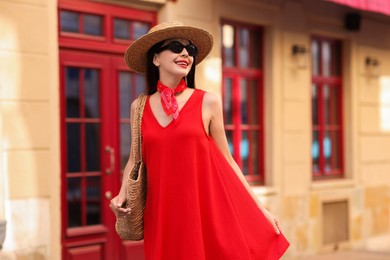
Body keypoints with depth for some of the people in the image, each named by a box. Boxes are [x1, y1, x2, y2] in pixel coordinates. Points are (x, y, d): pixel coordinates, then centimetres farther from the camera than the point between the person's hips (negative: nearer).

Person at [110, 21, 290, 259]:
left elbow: (227, 160, 5)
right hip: (165, 214, 2)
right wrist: (122, 195, -2)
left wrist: (261, 209, 3)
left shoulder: (208, 102, 1)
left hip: (211, 207, -1)